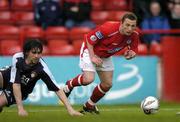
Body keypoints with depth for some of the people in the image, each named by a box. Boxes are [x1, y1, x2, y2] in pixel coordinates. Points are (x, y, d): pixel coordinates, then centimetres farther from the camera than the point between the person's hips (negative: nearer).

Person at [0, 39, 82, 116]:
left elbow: (57, 89, -30)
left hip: (21, 91, 0)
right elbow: (16, 84, -31)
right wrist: (20, 108, -36)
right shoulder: (17, 58, -31)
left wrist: (70, 109, -39)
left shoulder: (42, 68, -32)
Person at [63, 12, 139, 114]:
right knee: (88, 79, -24)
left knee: (107, 84, 5)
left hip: (106, 56, 6)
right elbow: (89, 38, -24)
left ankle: (89, 105, 28)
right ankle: (69, 85, 9)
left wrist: (130, 54, -27)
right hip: (90, 50, -6)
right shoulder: (108, 28, -35)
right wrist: (93, 57, -26)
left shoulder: (134, 35, -19)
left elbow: (133, 51, -3)